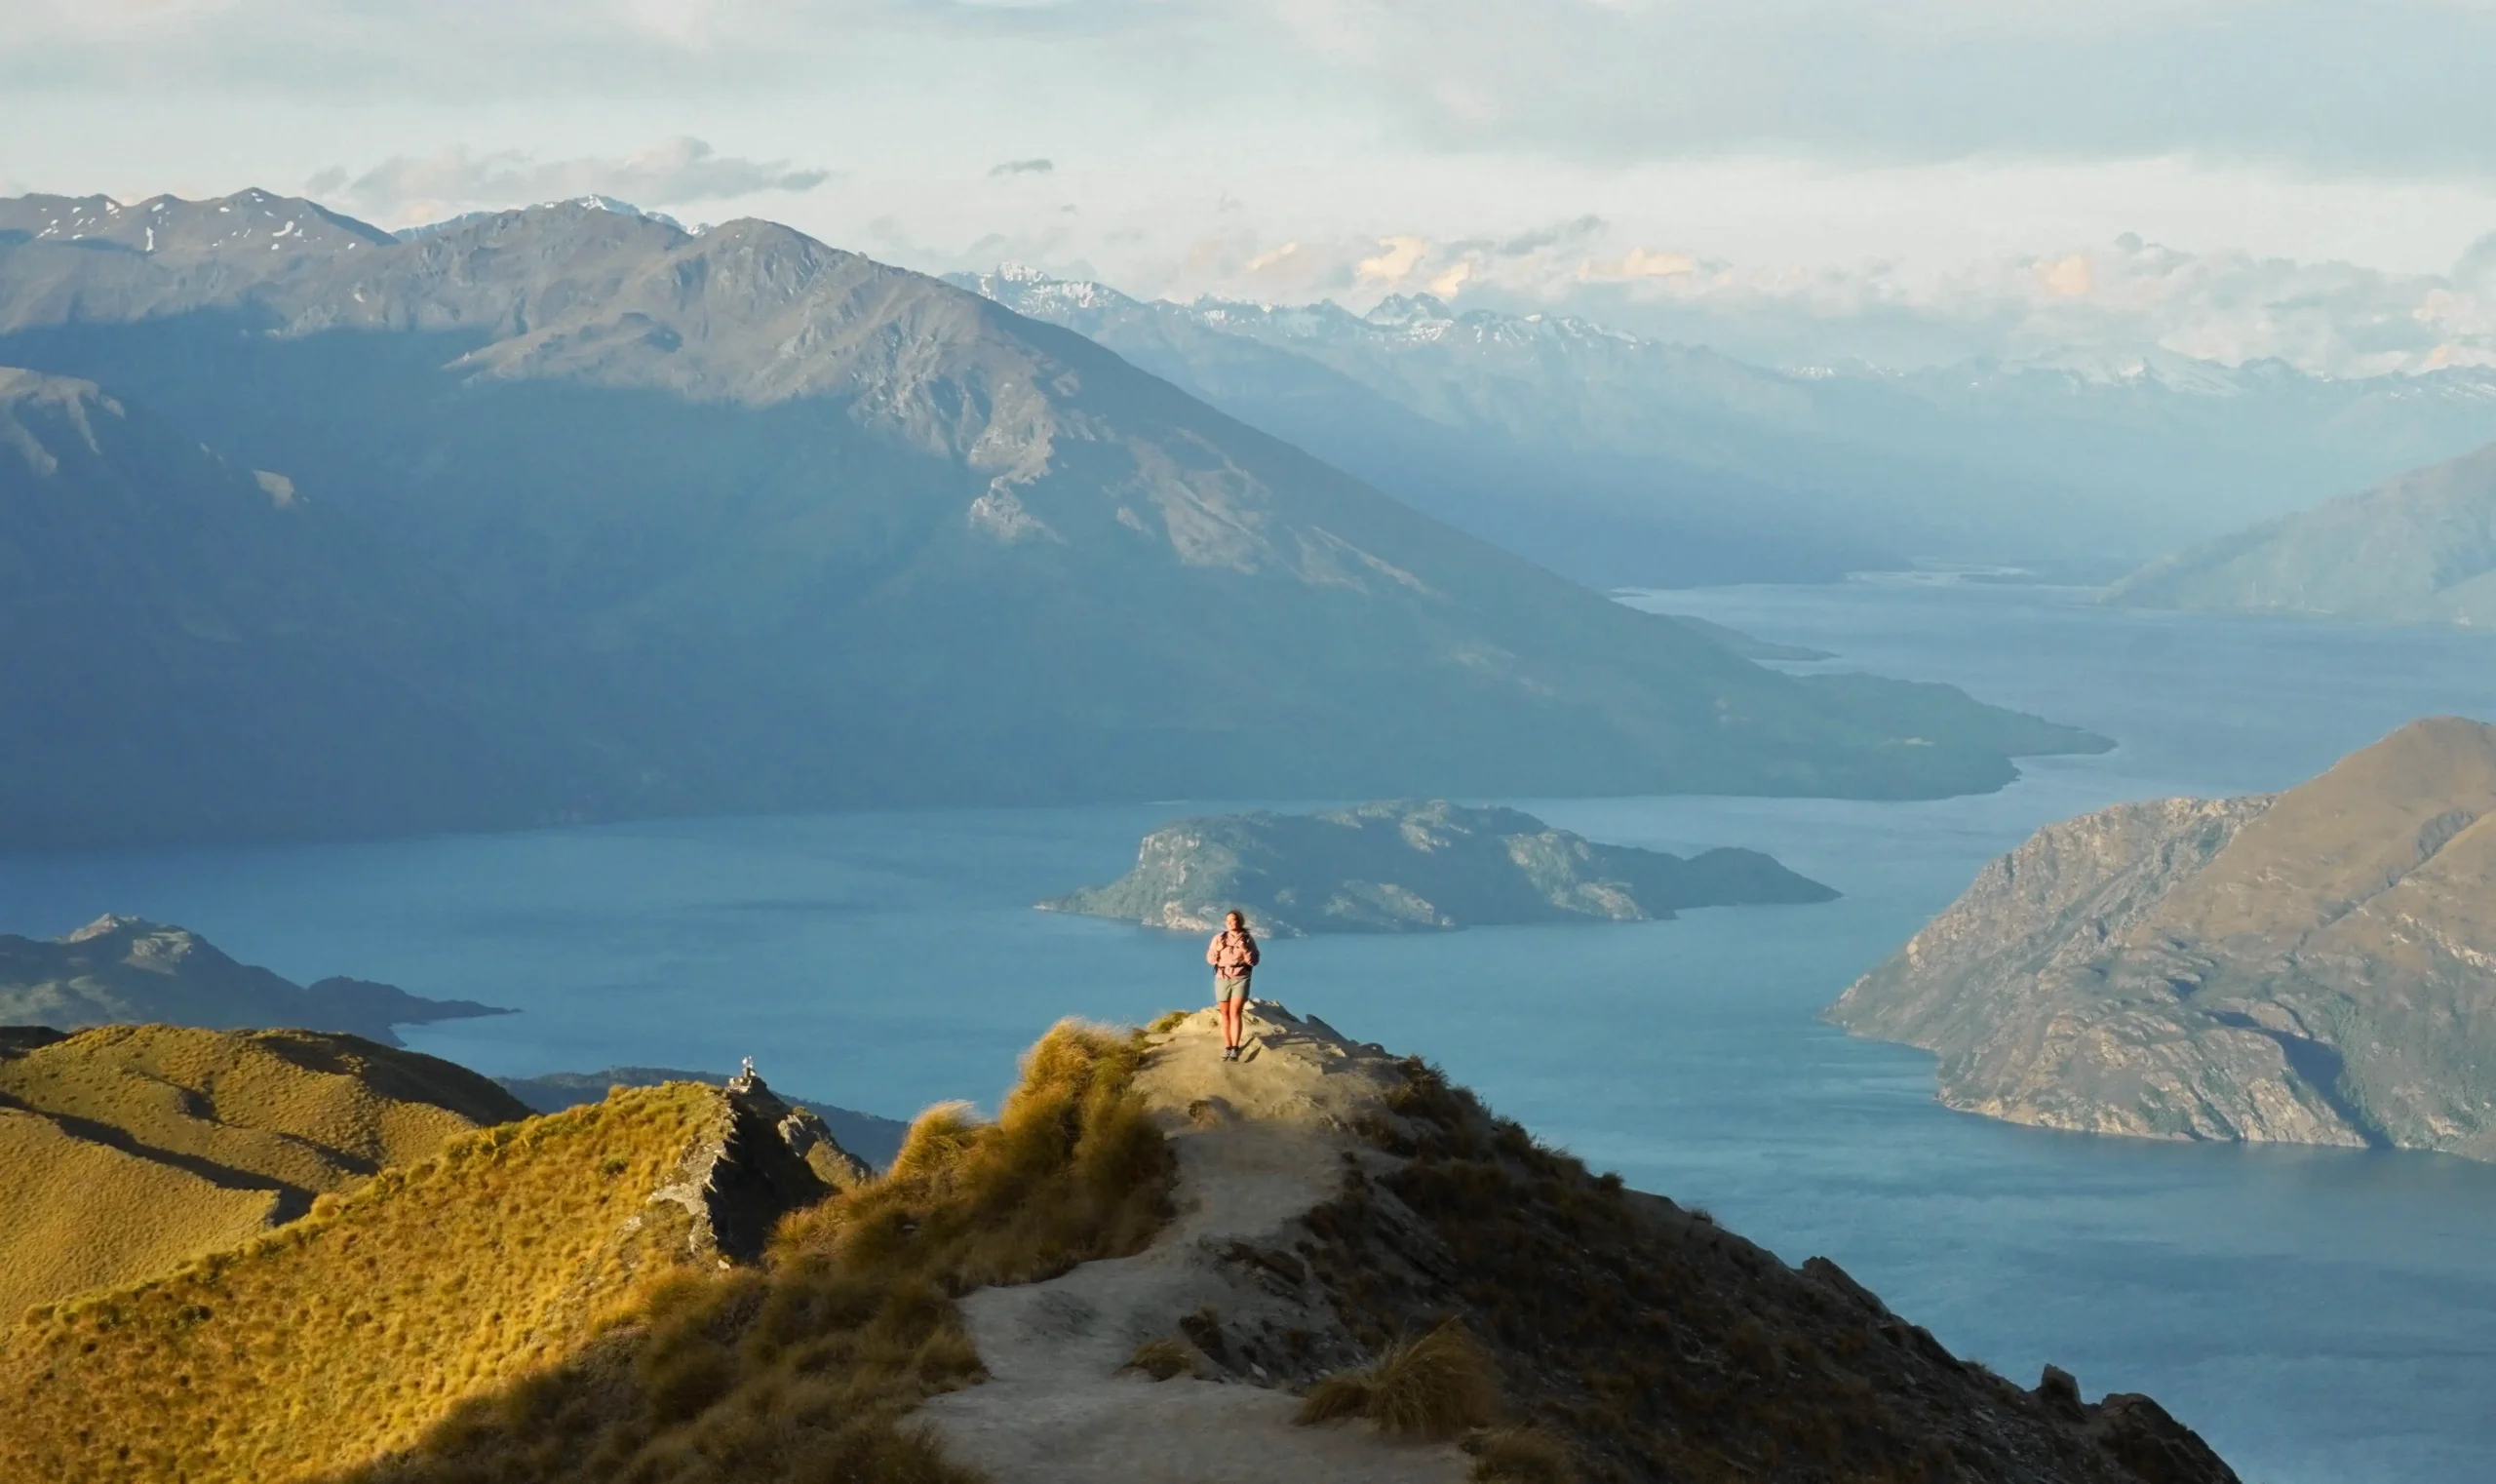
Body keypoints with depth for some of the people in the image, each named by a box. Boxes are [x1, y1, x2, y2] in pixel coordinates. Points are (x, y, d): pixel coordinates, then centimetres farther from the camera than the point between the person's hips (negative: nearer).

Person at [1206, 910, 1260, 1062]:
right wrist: (1217, 949, -14)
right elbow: (1210, 959, 4)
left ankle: (1235, 1049, -16)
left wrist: (1245, 949, -19)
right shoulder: (1219, 938, 4)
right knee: (1225, 1015, 4)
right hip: (1222, 979, 3)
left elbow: (1253, 961, -4)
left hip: (1241, 979, -3)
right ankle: (1227, 1048, 11)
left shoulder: (1248, 940, 0)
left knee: (1235, 1013, -14)